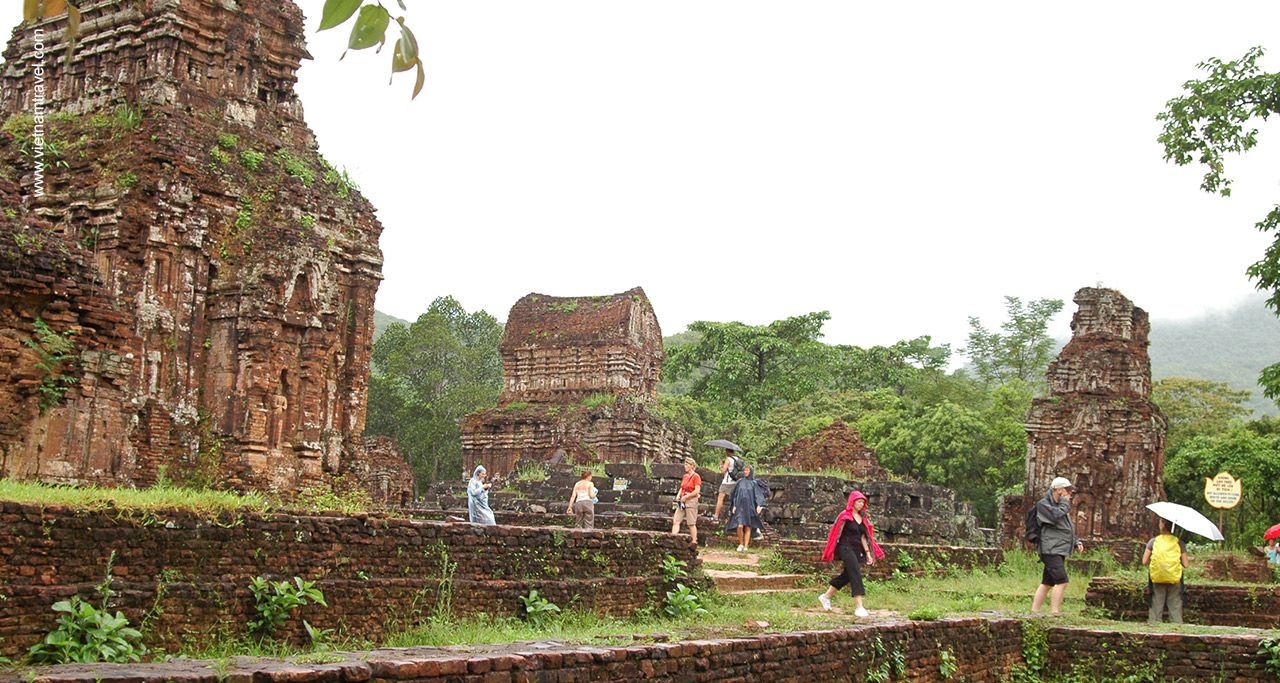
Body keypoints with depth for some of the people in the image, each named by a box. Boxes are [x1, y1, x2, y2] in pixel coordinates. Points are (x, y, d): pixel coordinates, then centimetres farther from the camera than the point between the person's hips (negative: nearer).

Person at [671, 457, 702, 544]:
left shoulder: (696, 476, -7)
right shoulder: (685, 476, 15)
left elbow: (697, 491, -14)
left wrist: (685, 497, -15)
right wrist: (678, 495, 4)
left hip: (691, 501, -7)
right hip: (682, 501, 7)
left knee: (691, 524, -2)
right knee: (675, 521, -4)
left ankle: (694, 542, 6)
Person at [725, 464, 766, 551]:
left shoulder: (753, 483, 5)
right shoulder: (740, 482, 10)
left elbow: (758, 495, -2)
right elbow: (735, 494, 11)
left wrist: (759, 505, -16)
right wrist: (734, 506, 3)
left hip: (750, 507, -1)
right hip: (740, 507, 1)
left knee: (748, 528, 0)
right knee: (740, 526, -13)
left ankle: (746, 546, 5)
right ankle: (741, 544, 4)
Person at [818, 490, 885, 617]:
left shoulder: (863, 518, 15)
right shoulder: (845, 515, -5)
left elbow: (863, 537, 17)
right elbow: (837, 533, -5)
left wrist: (868, 553, 10)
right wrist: (833, 551, -8)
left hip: (857, 550, 8)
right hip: (846, 548, -8)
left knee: (847, 575, 12)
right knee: (855, 574, -16)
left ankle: (826, 597, 27)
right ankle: (859, 607, -19)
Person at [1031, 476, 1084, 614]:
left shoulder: (1060, 505, 22)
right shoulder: (1043, 504, -7)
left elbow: (1068, 528, 31)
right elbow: (1056, 517, -25)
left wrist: (1076, 542, 16)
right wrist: (1064, 503, -9)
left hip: (1059, 550, 10)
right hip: (1051, 549, -10)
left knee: (1047, 583, 9)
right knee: (1062, 581, -17)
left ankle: (1034, 611, 13)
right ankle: (1054, 613, -17)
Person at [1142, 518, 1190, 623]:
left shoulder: (1153, 542, -3)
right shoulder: (1179, 543, -3)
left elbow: (1144, 562, -3)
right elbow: (1186, 564, -2)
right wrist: (1188, 559, 19)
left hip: (1157, 580, 0)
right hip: (1175, 580, 0)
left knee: (1156, 607, 7)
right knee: (1175, 608, 6)